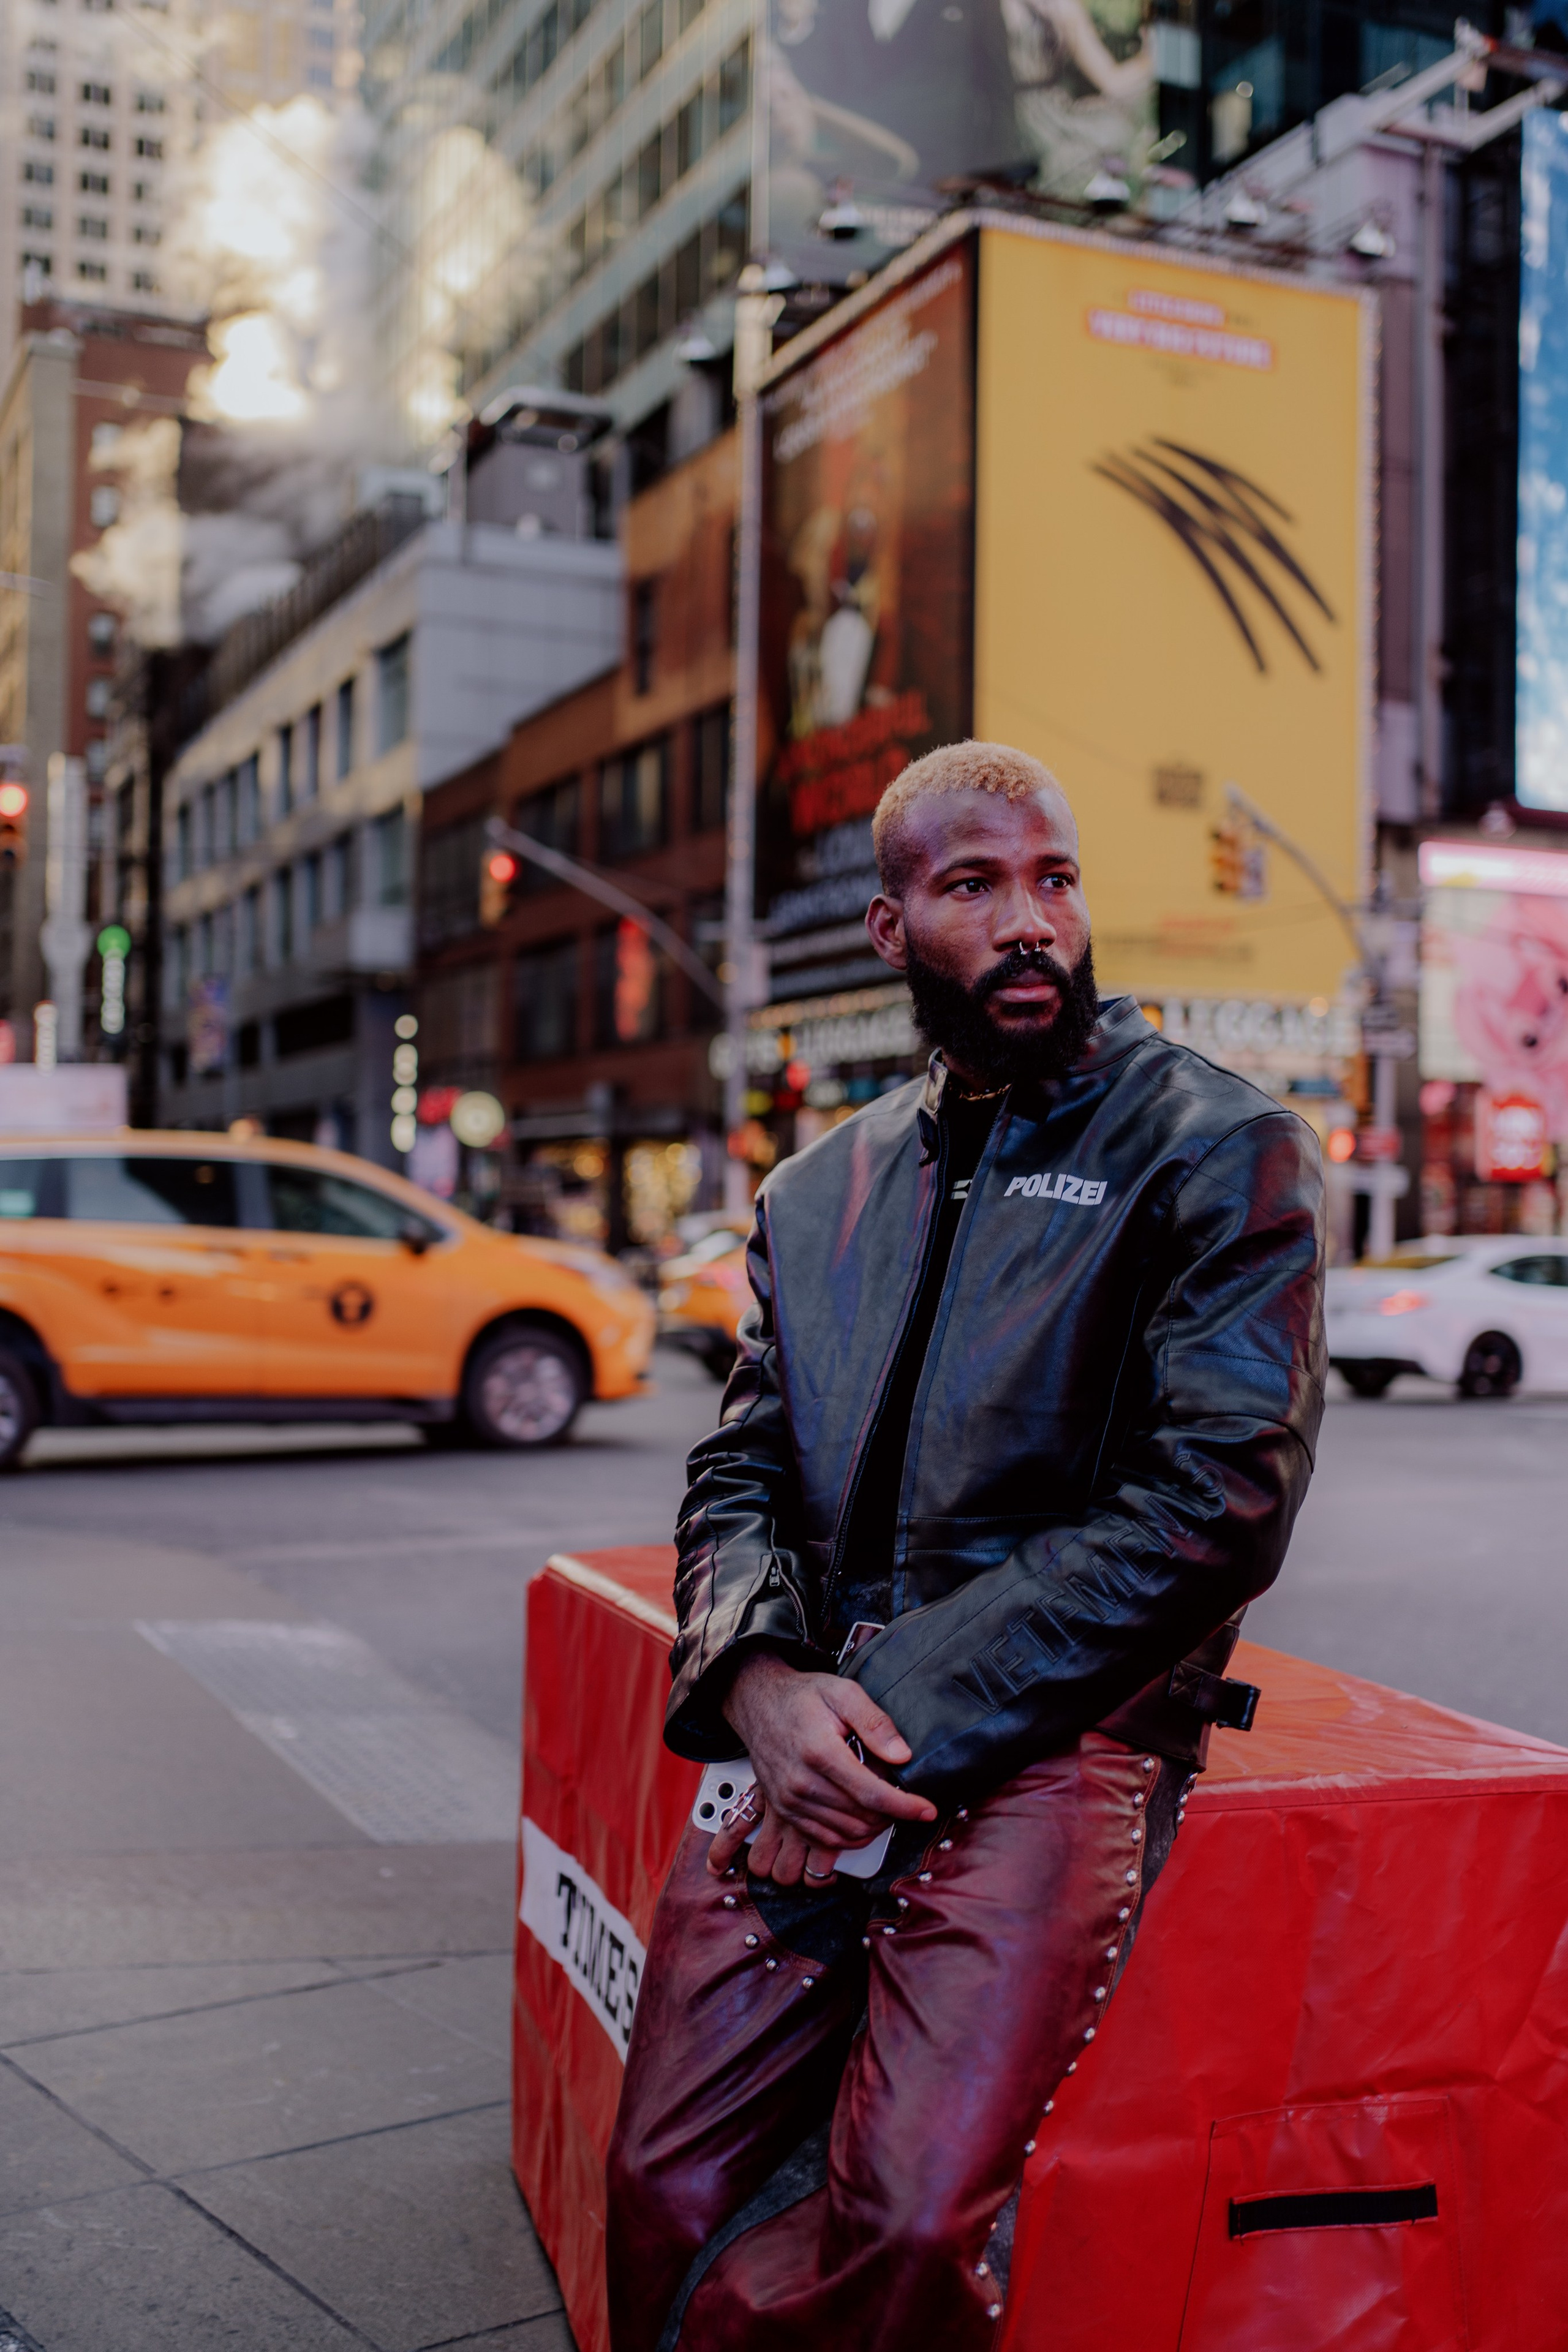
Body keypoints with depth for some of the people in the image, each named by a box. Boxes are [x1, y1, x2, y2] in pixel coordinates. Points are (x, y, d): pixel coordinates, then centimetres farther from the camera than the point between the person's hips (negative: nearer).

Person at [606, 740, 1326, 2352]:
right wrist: (762, 1687, -8)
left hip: (1054, 1738, -4)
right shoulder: (820, 1190, 18)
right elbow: (740, 1477, 15)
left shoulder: (1221, 1151, 1)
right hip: (816, 1743, 5)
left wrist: (906, 1725, -13)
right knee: (664, 2204, -4)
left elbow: (1217, 1505, -9)